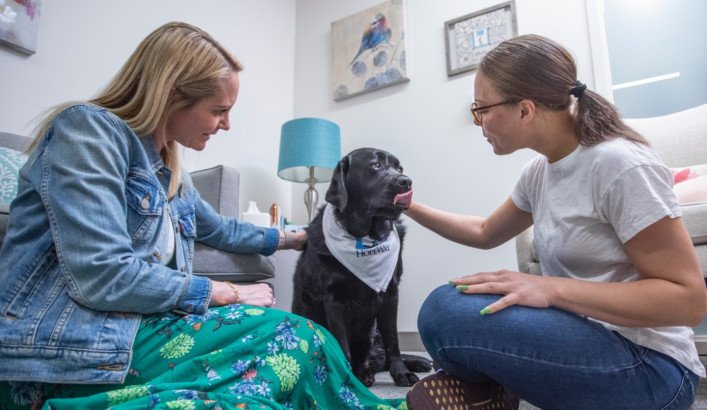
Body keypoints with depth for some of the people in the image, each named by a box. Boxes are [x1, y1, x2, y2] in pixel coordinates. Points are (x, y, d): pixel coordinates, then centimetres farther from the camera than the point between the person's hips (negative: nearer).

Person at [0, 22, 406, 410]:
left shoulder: (170, 171, 15)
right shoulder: (89, 130, -11)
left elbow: (220, 230, 33)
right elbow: (101, 276, -23)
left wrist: (291, 238, 40)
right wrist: (227, 293, -13)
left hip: (128, 329, 8)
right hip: (60, 354, -8)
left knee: (296, 336, -11)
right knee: (293, 336, -19)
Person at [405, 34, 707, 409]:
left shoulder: (620, 166, -20)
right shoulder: (538, 172, 5)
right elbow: (485, 233, 21)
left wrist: (551, 288, -29)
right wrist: (412, 208, 15)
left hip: (648, 365, -8)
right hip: (587, 342, 8)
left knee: (446, 311, -25)